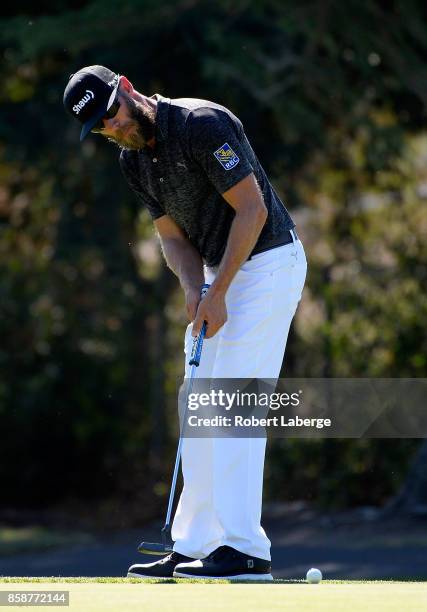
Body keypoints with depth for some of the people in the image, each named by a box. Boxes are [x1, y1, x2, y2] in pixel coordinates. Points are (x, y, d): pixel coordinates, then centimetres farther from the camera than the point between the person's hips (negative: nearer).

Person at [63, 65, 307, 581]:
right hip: (219, 272, 9)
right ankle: (194, 547, 13)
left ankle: (246, 551, -17)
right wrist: (193, 289, -12)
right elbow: (173, 235, 8)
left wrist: (218, 293, -22)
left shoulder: (203, 124, -21)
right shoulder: (133, 160, 5)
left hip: (267, 262, -9)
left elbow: (253, 210, -22)